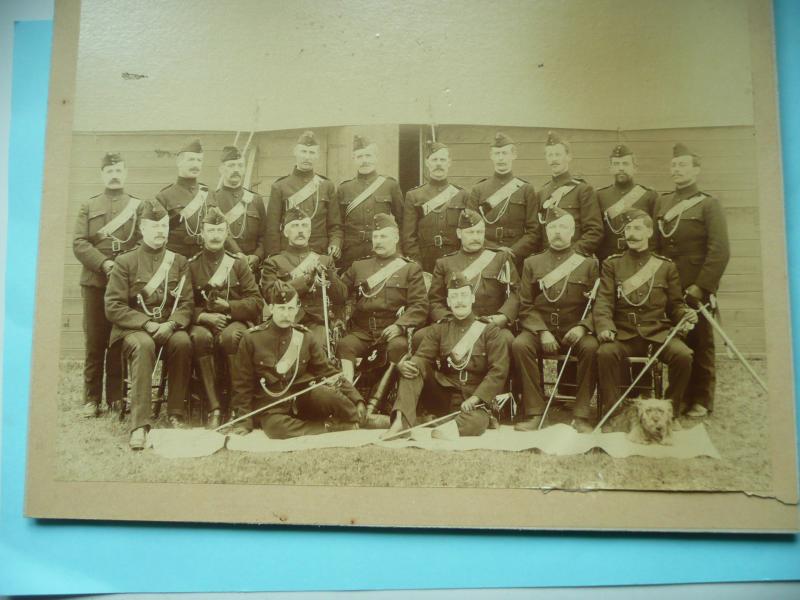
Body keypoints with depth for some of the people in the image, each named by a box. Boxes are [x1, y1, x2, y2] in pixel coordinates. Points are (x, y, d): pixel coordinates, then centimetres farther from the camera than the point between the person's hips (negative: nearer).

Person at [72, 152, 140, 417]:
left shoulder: (139, 205, 12)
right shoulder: (88, 206, 13)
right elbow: (79, 244, 2)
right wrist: (103, 263, -13)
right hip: (95, 281, 1)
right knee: (94, 343, 1)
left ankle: (116, 397, 10)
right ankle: (91, 398, 8)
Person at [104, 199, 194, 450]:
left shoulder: (179, 262, 10)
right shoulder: (125, 261, 2)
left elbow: (186, 303, 4)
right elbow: (113, 307, -4)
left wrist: (171, 324, -18)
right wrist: (147, 324, -16)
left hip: (169, 327, 2)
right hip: (133, 328, -2)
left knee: (183, 342, -32)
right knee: (143, 345, -36)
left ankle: (175, 413, -19)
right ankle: (139, 424, -37)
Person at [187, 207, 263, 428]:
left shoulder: (238, 263, 11)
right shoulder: (191, 265, 11)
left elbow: (256, 302, 4)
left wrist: (228, 306, -11)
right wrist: (203, 315, -14)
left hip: (235, 321, 0)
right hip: (203, 322, 0)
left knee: (231, 336, -36)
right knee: (200, 336, -36)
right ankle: (214, 409, -33)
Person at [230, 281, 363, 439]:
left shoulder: (305, 338, 3)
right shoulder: (251, 338, -4)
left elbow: (328, 371, 6)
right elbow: (243, 383, 2)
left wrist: (356, 399, -4)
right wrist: (243, 421, -5)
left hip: (301, 398, 2)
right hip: (271, 405, -1)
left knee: (327, 392, -32)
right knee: (275, 426, -37)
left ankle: (361, 421, -9)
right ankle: (331, 426, -23)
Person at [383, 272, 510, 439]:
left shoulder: (488, 330, 2)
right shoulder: (439, 329, 11)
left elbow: (499, 371, -6)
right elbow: (422, 358, 0)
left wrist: (475, 398, -18)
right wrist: (405, 365, -25)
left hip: (475, 401, -3)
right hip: (444, 397, 3)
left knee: (475, 422, -37)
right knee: (413, 368, -19)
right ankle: (401, 421, -31)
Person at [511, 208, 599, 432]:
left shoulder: (588, 264, 12)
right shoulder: (532, 263, 13)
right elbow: (525, 306, 7)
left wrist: (582, 327, -13)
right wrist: (542, 332, -10)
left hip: (575, 331, -1)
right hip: (540, 329, 1)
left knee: (591, 347, -33)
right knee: (519, 344, -31)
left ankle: (581, 415, -21)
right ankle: (535, 413, -21)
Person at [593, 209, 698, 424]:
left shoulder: (666, 265, 12)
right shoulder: (612, 264, 10)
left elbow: (675, 305, 15)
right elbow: (604, 301, -1)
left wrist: (686, 314, -9)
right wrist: (604, 327, -20)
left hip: (658, 332, 1)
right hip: (623, 334, -1)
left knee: (683, 355, -27)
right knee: (605, 352, -33)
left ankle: (671, 413, -7)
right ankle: (611, 413, -17)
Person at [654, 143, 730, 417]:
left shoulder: (709, 204, -3)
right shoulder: (661, 202, 10)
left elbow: (720, 251, -10)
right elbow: (653, 244, 10)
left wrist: (701, 287, -15)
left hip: (697, 291, -4)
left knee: (699, 346, 6)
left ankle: (701, 400, 16)